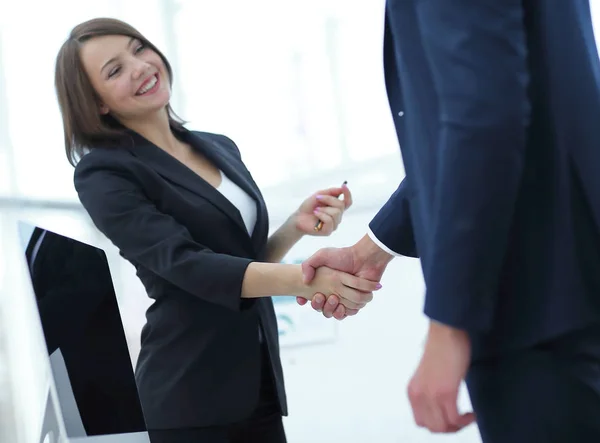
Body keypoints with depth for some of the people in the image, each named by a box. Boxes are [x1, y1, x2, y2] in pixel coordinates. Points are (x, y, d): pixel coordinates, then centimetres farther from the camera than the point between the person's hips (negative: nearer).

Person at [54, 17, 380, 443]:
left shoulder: (221, 148, 9)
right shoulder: (105, 173, -9)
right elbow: (187, 264, -21)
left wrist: (297, 225, -6)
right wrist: (308, 279, -30)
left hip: (260, 380, 5)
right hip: (190, 394, -5)